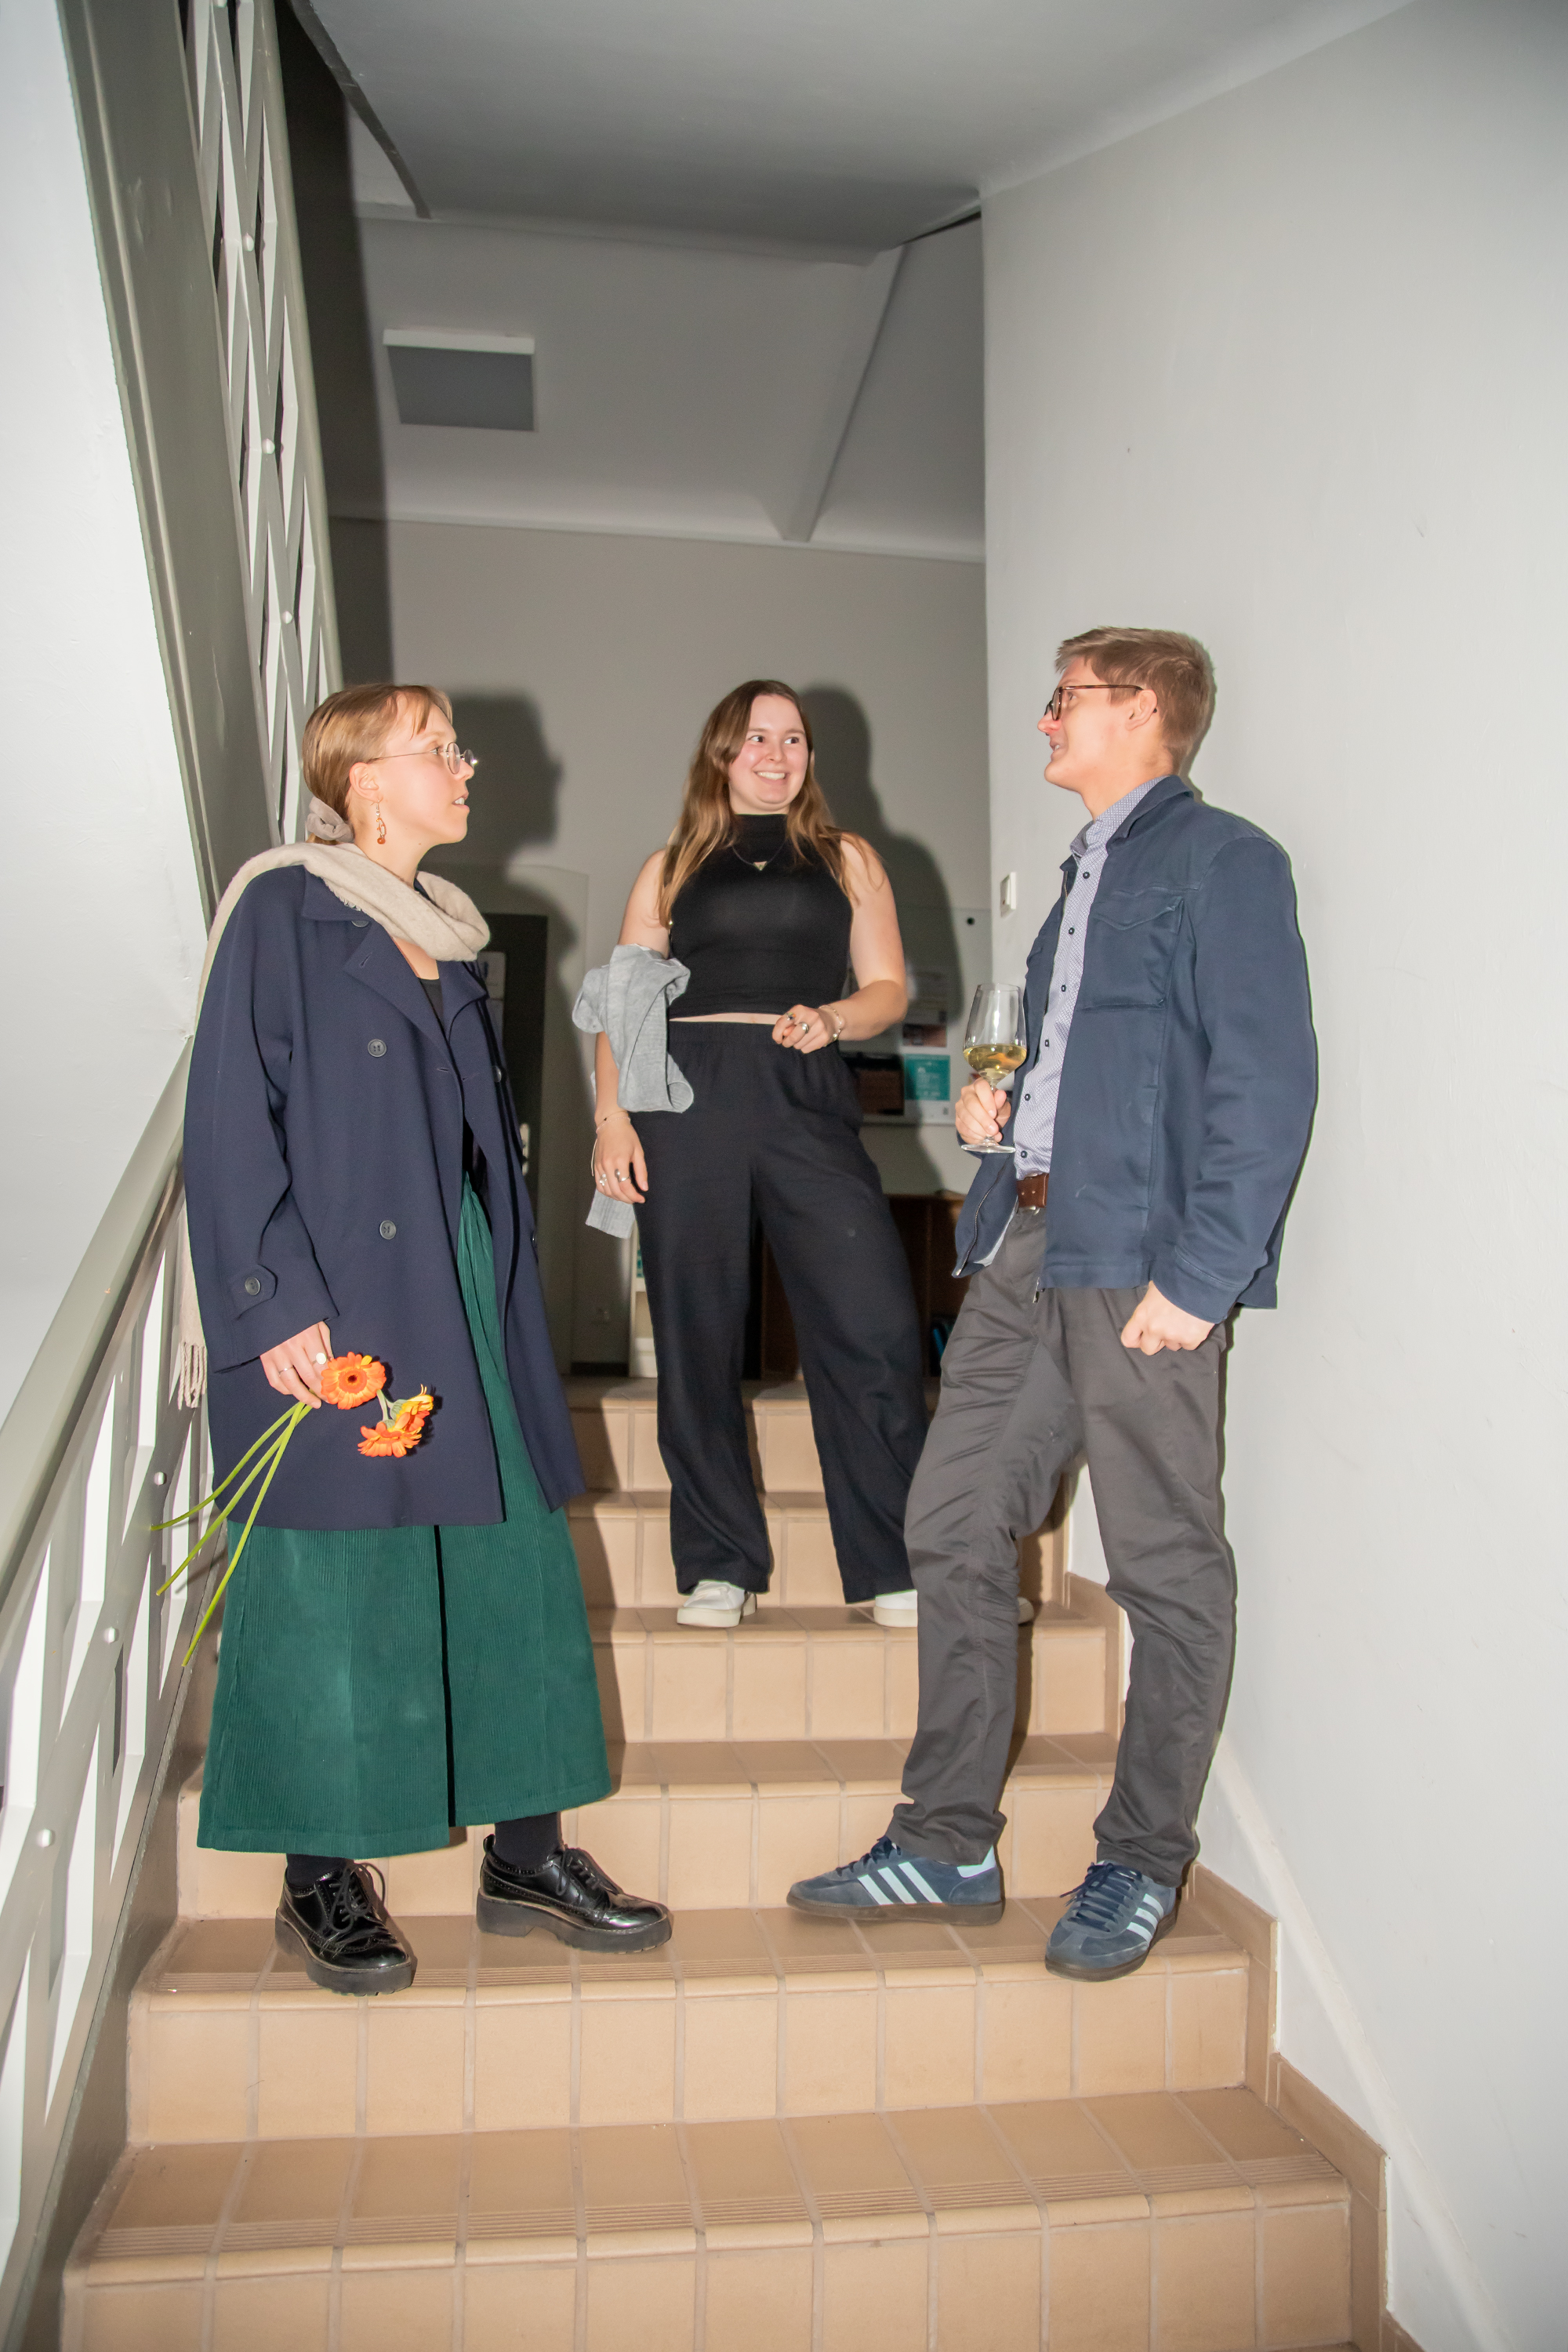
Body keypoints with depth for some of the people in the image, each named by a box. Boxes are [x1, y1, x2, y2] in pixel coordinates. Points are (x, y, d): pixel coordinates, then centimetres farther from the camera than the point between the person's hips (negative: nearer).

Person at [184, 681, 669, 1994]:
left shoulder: (448, 937, 17)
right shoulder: (283, 913, -4)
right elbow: (230, 1121, -11)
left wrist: (508, 1289, 14)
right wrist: (276, 1303, -18)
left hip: (468, 1301, 7)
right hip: (336, 1309, -7)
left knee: (513, 1568, 7)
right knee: (336, 1588, 0)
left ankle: (527, 1856, 18)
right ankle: (323, 1884, 16)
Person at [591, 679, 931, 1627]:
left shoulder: (847, 860, 18)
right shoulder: (673, 868, 18)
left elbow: (890, 986, 13)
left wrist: (832, 1017, -9)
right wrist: (611, 1115, -2)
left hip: (807, 1099, 0)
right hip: (688, 1097, 1)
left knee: (875, 1326, -11)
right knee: (697, 1337, 0)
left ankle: (895, 1567, 1)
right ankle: (720, 1566, 13)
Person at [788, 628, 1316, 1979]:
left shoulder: (1221, 861, -5)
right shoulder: (1090, 872, 22)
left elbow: (1265, 1082, -13)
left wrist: (1198, 1275, -18)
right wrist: (1005, 1106, 9)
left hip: (1141, 1262, -9)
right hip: (1029, 1246, 9)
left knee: (1165, 1568, 2)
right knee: (955, 1528, 9)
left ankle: (1143, 1866, 18)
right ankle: (948, 1844, 21)